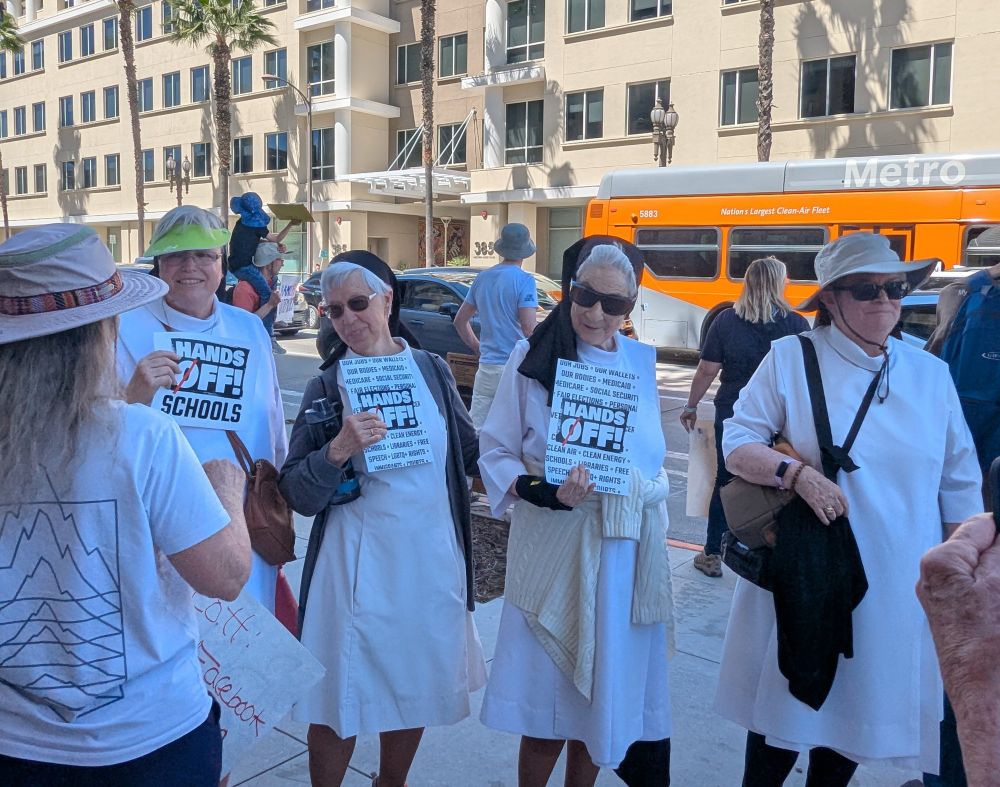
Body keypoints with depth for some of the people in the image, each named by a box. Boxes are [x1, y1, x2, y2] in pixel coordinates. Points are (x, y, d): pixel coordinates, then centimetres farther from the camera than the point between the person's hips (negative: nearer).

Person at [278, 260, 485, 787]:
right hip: (358, 568, -3)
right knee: (341, 699, 8)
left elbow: (472, 452, 14)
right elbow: (298, 496, -9)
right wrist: (337, 452, -25)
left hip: (434, 561, 3)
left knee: (417, 688, 19)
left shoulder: (431, 370, 2)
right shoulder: (326, 387, -5)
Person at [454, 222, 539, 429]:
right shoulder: (524, 280, -9)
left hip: (486, 367, 6)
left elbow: (460, 321, 20)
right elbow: (529, 328, -17)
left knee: (475, 429, 5)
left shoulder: (482, 278, 12)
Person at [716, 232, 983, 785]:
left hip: (897, 589, 3)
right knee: (783, 705, 9)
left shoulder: (931, 374, 5)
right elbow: (737, 445, -6)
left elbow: (959, 487, 9)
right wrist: (798, 473, -23)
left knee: (862, 708, 15)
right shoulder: (790, 357, -5)